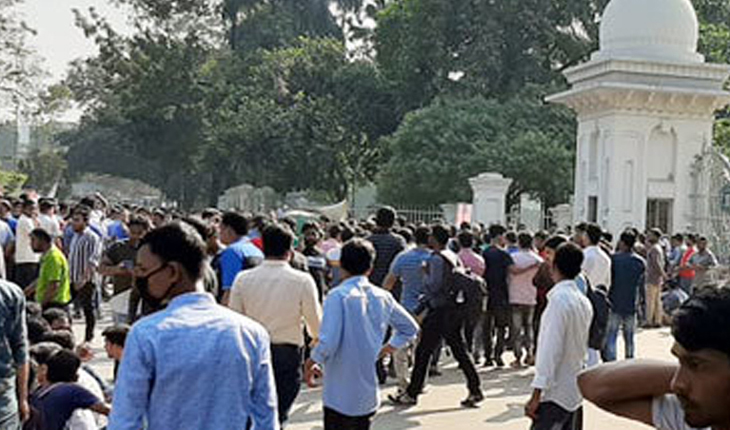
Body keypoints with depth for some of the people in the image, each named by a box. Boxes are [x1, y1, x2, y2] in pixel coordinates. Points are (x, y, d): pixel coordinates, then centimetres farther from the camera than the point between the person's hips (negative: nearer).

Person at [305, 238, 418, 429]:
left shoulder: (338, 296, -15)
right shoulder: (382, 297, 3)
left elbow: (328, 341, -21)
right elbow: (410, 328, 14)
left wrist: (312, 363, -4)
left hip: (339, 394, -5)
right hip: (368, 395, 5)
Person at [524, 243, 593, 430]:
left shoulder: (559, 299, -16)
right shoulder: (584, 302, 10)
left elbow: (551, 349, -20)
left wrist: (536, 394, -19)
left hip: (555, 393, -8)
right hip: (575, 392, 9)